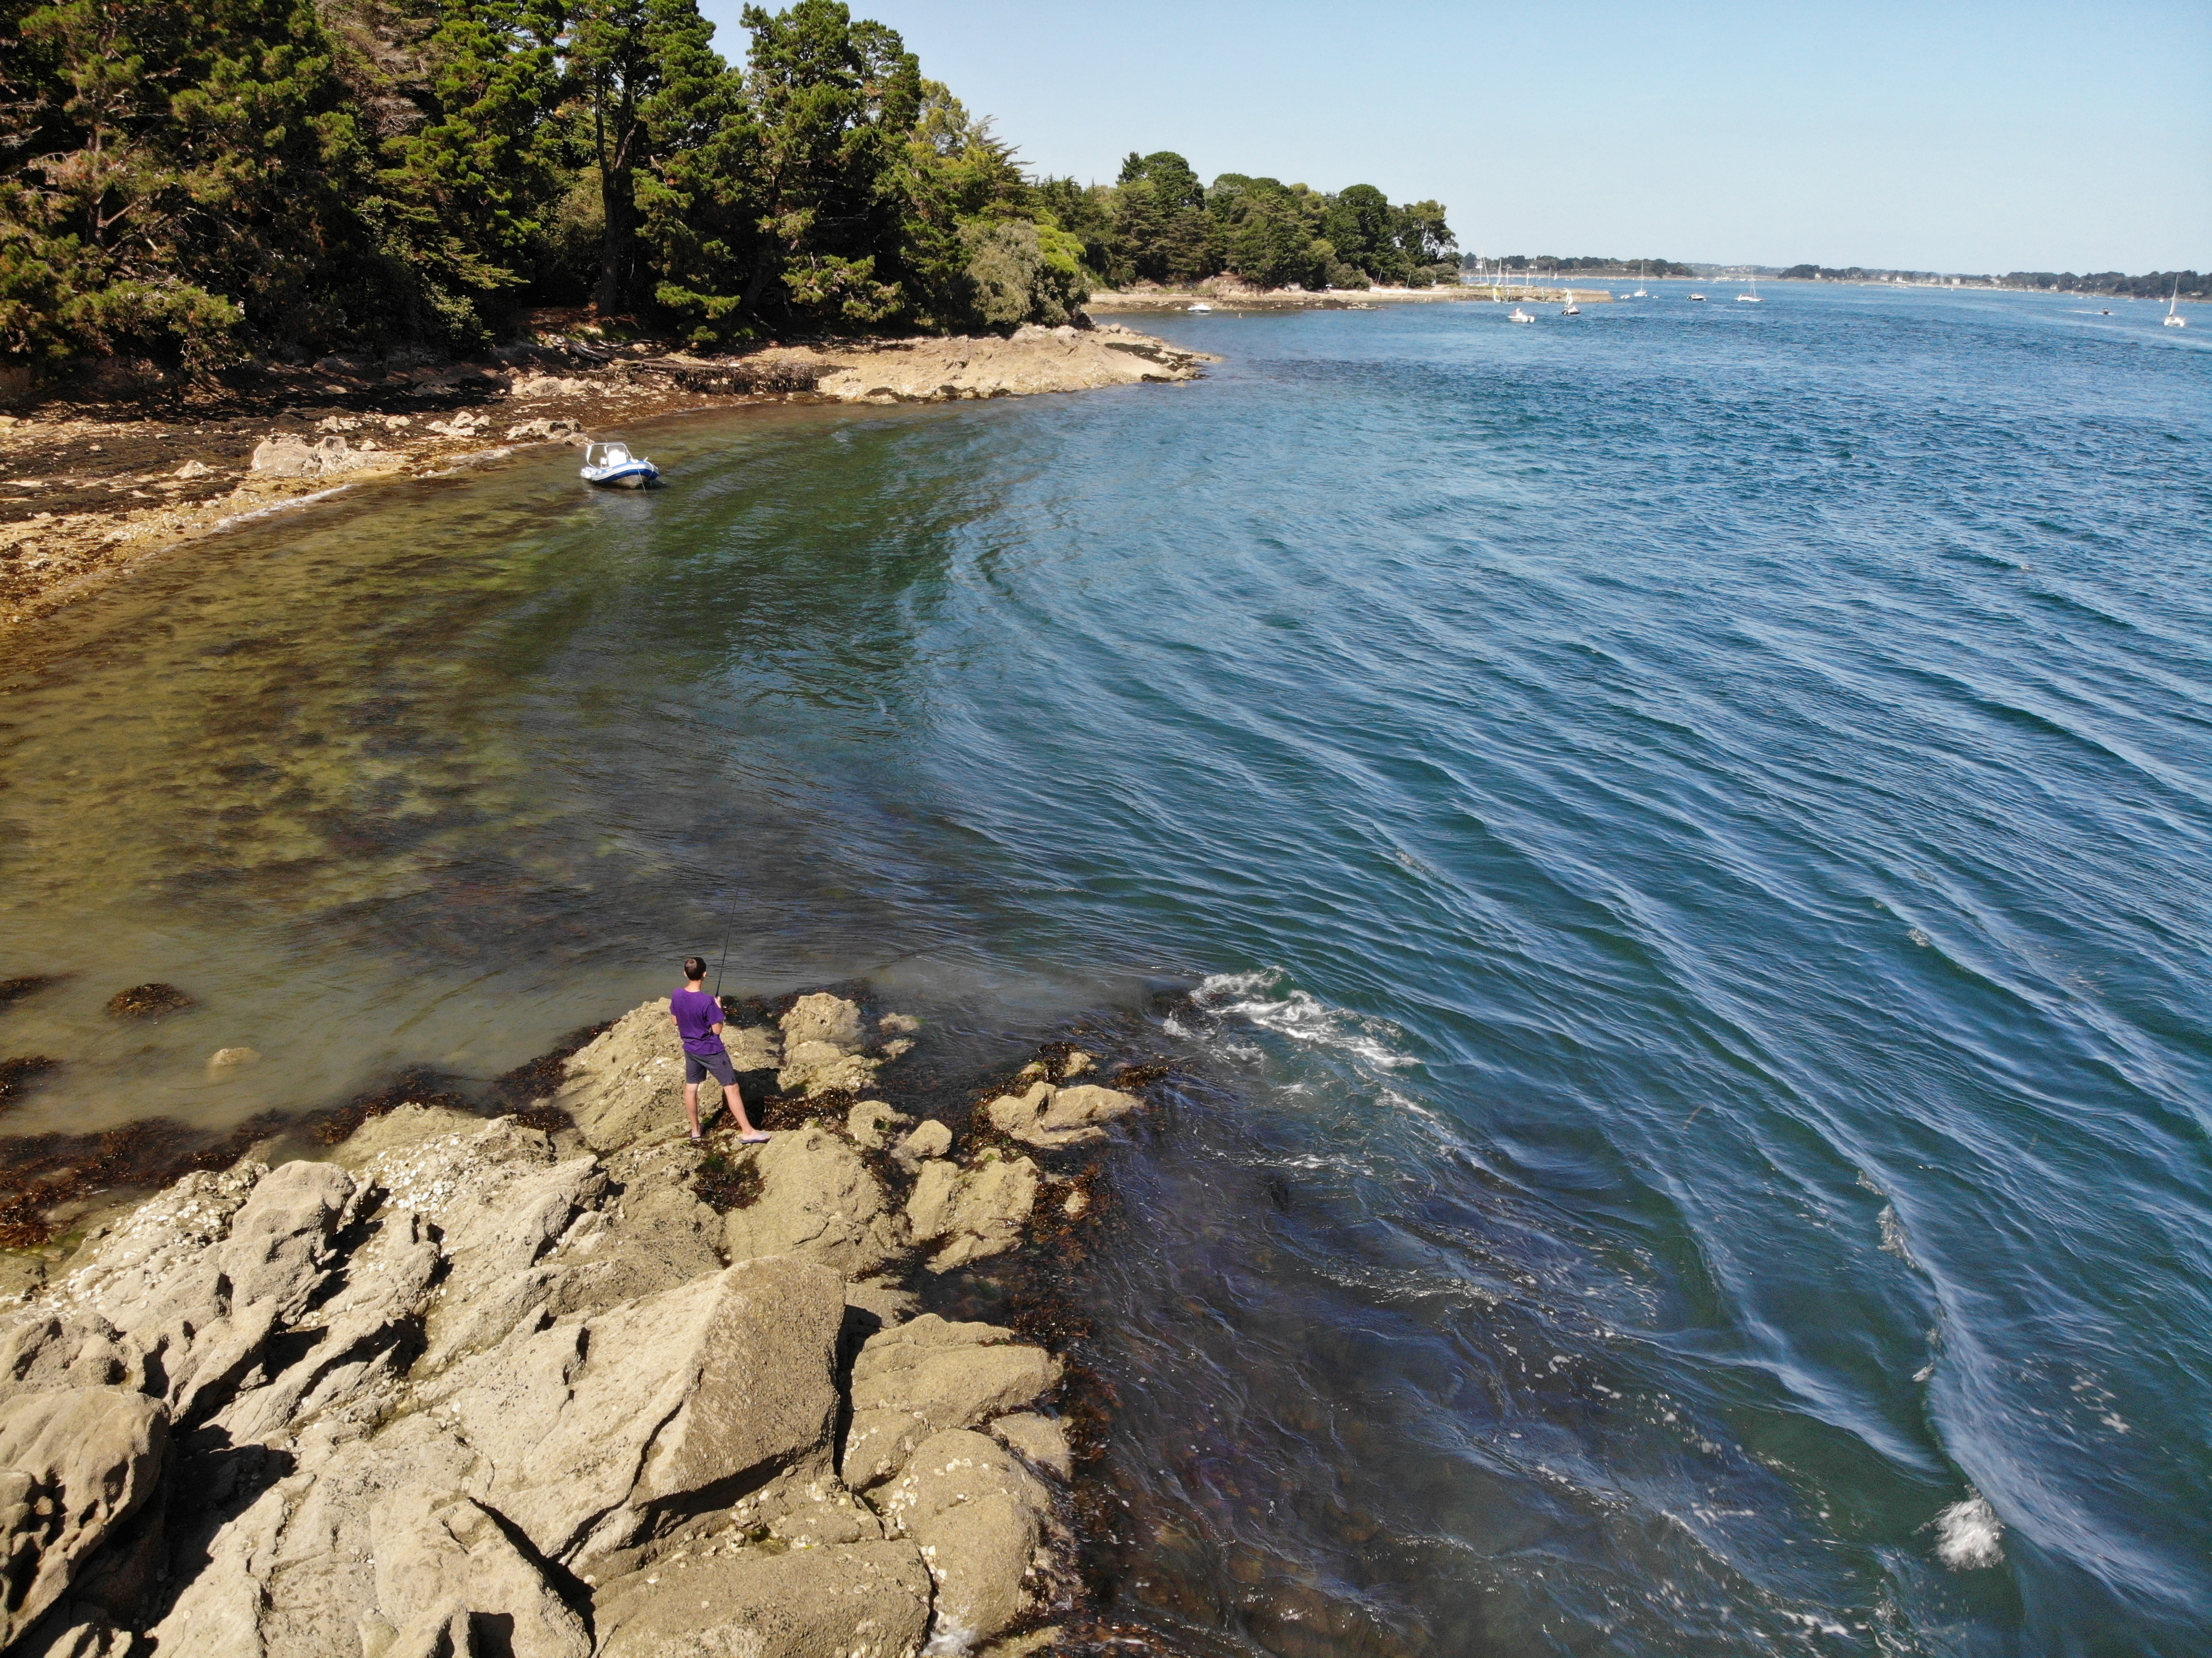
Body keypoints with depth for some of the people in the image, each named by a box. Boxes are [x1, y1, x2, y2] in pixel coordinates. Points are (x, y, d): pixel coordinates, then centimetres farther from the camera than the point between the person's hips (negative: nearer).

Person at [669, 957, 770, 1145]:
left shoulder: (677, 996, -9)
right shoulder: (708, 1001, -28)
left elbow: (675, 1020, 7)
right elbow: (717, 1030, -19)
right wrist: (718, 1008, -8)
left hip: (690, 1050, 6)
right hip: (712, 1051, -6)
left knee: (690, 1088, 19)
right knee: (731, 1088, 2)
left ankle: (696, 1131, 32)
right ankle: (747, 1132, 5)